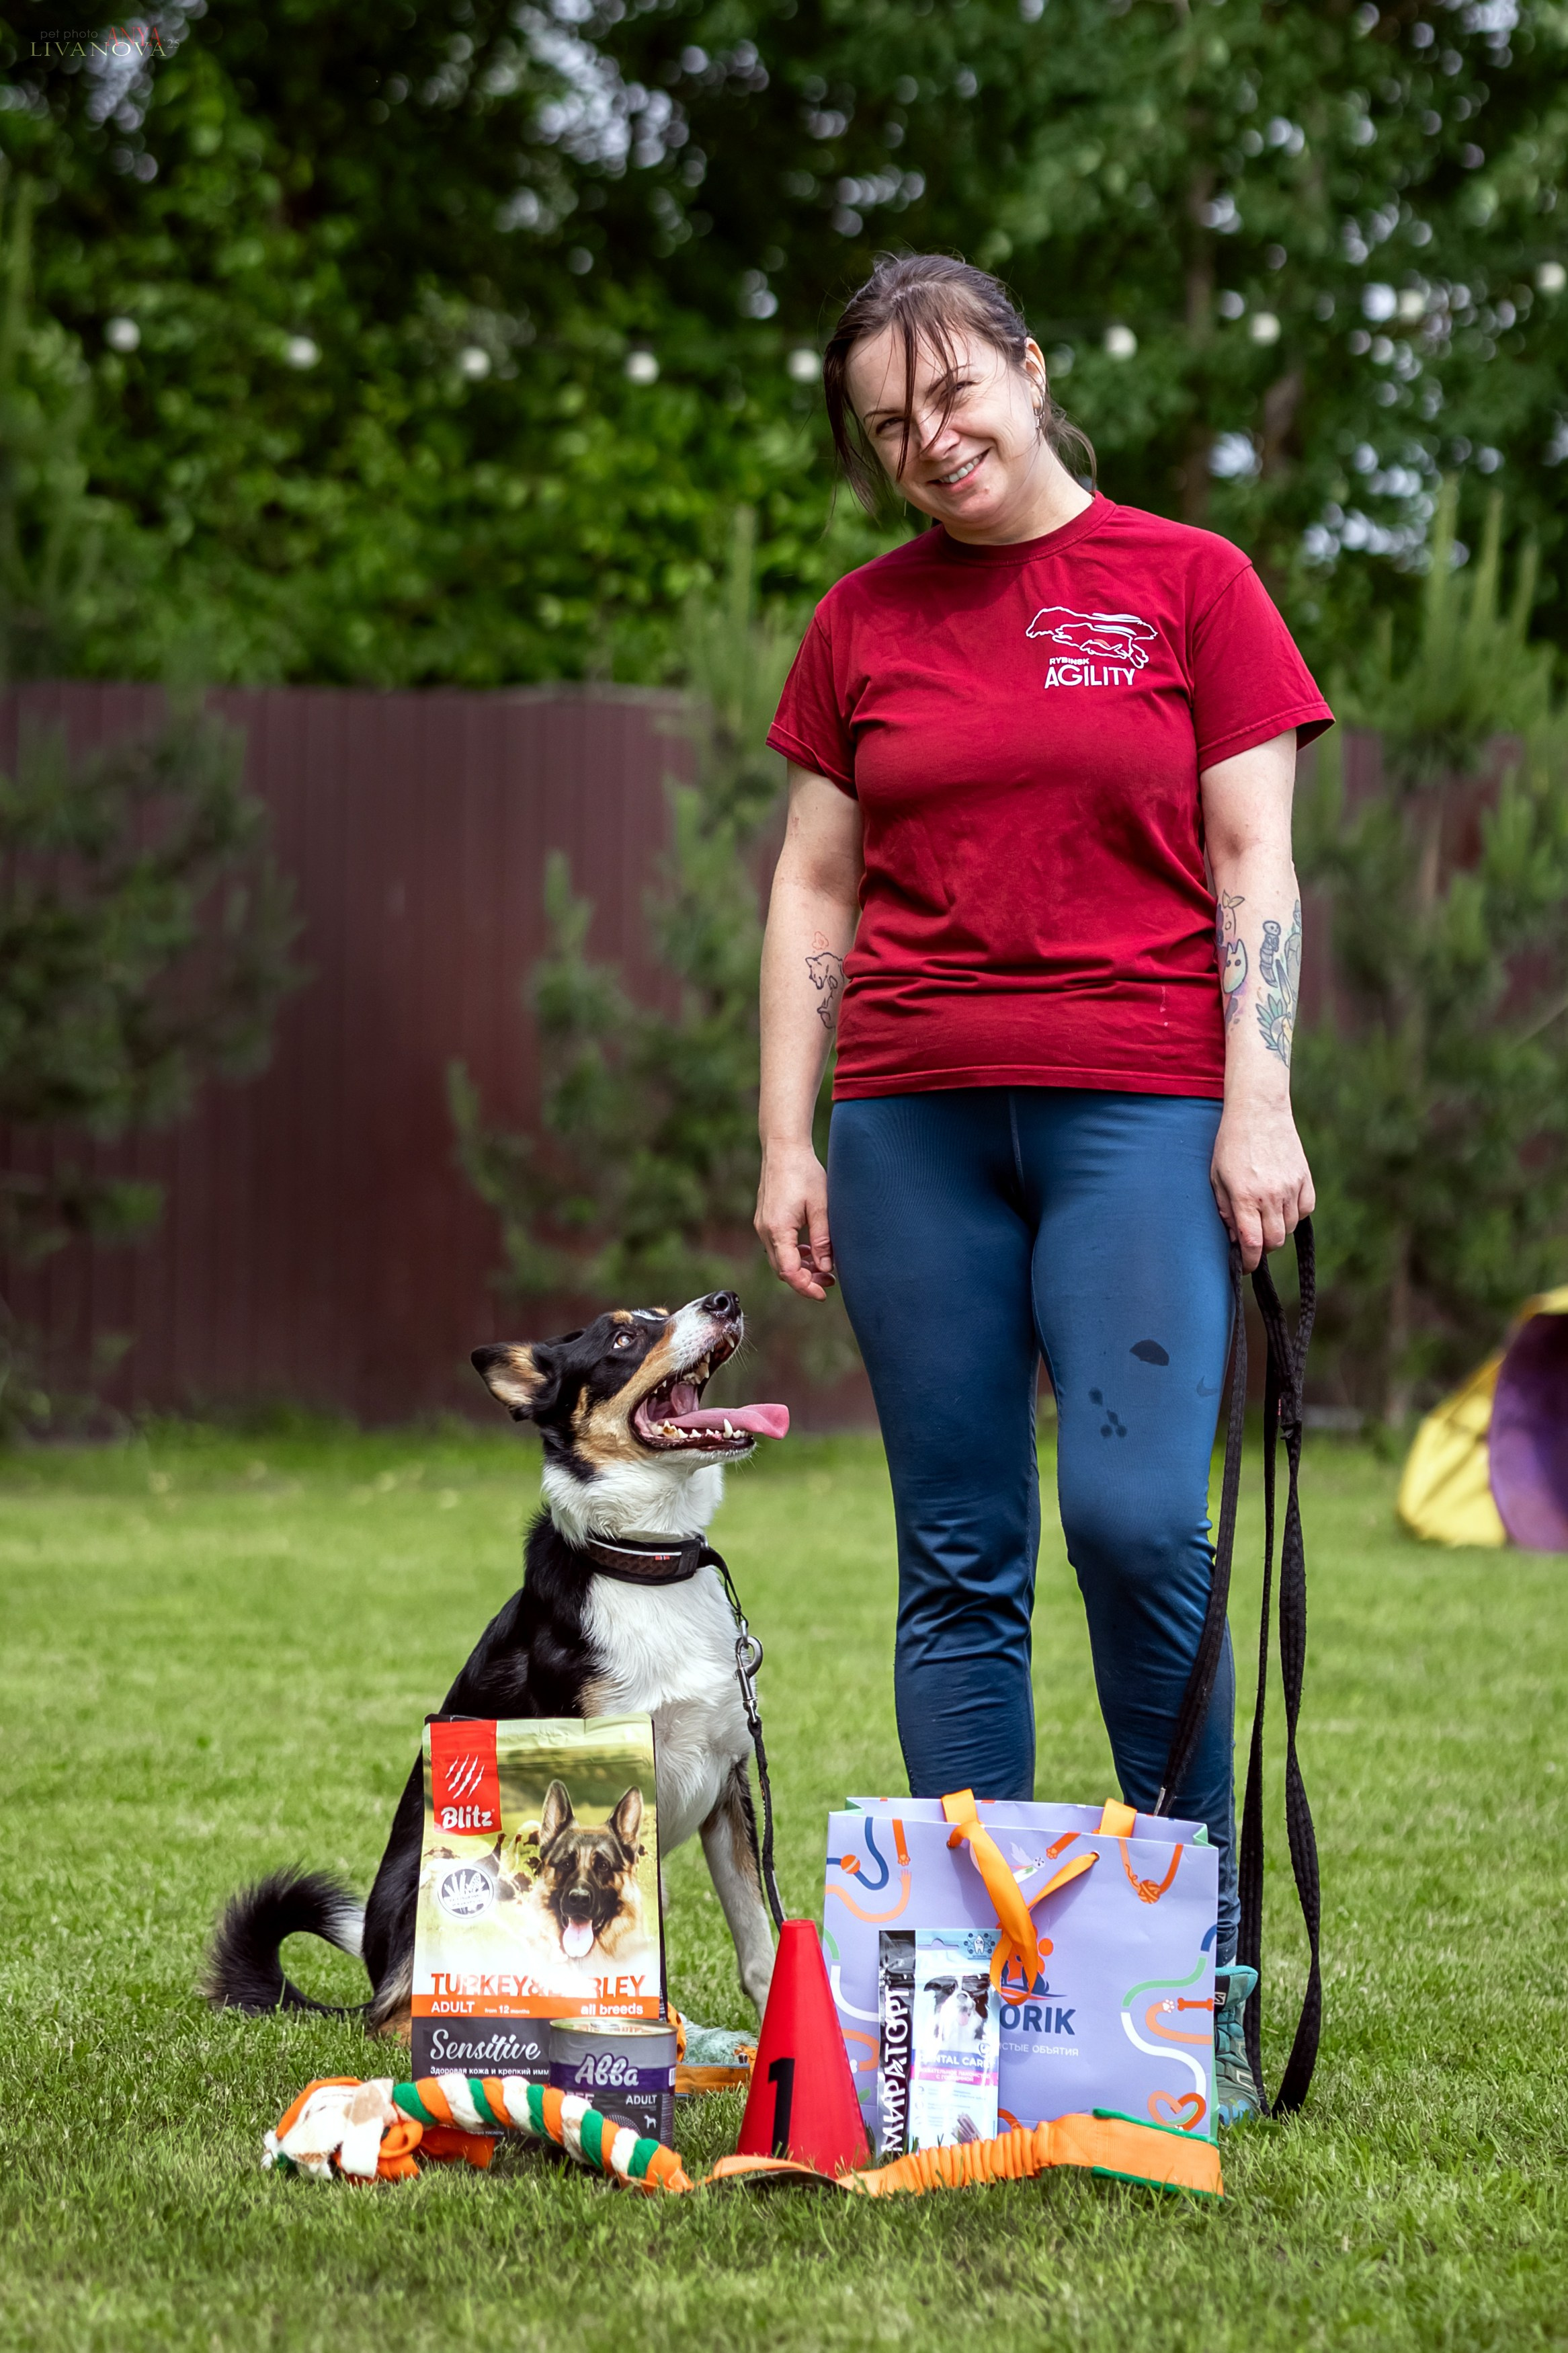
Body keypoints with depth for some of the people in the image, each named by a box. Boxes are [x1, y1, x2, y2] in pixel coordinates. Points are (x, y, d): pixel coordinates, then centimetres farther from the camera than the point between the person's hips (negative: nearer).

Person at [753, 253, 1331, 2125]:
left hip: (1140, 1105, -3)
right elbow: (812, 891, 14)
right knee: (958, 1567, 3)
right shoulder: (863, 622, 13)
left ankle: (1206, 1979, -3)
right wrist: (785, 1144, 7)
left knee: (1137, 1520, -15)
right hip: (914, 1113, 3)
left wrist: (1259, 1105, -6)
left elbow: (1252, 865, 3)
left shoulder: (1186, 582, 5)